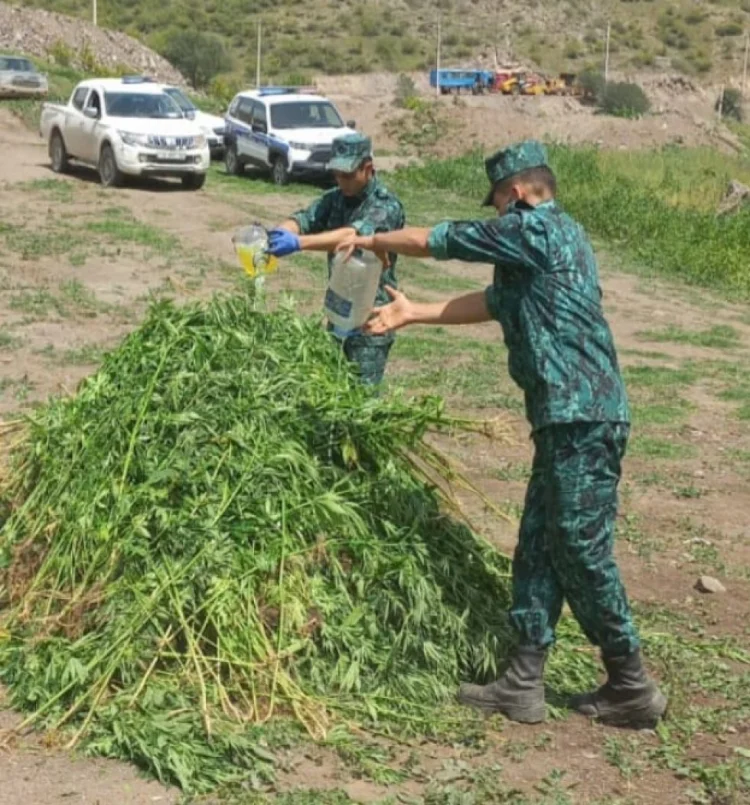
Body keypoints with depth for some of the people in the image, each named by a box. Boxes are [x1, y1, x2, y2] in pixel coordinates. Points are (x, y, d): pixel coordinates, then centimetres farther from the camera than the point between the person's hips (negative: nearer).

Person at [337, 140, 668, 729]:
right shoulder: (559, 236, 21)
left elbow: (435, 241, -1)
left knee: (582, 551, -3)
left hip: (582, 419, -10)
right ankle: (524, 684, 17)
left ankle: (633, 689, 9)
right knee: (540, 546, 11)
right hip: (569, 418, 10)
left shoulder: (533, 228, -8)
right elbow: (494, 303, 27)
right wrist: (413, 313, 30)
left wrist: (372, 240, 17)